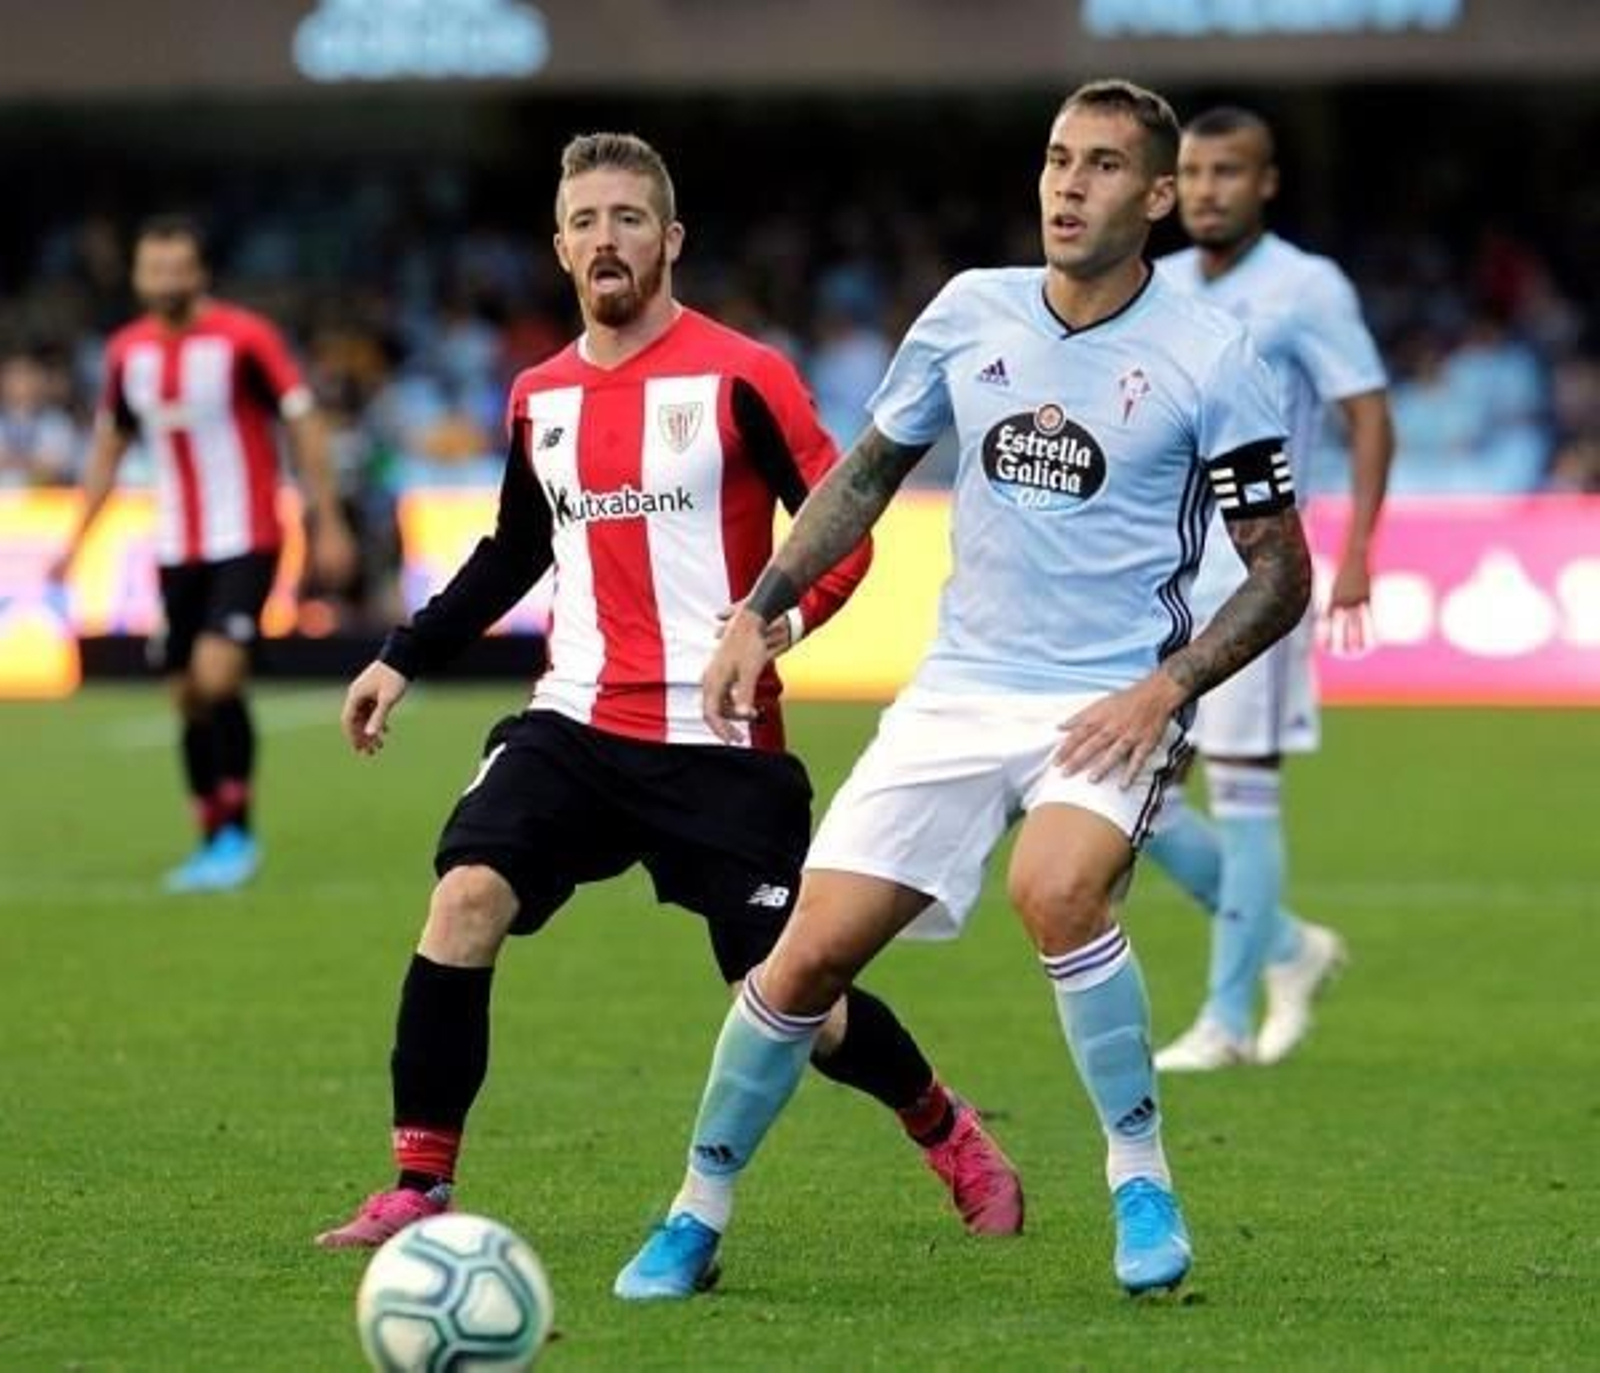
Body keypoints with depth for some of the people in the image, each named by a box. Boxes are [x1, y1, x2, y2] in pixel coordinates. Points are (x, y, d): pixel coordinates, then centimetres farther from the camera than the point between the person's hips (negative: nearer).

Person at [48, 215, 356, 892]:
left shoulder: (245, 339, -11)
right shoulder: (127, 351, 5)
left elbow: (303, 426, -5)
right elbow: (108, 446, 18)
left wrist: (329, 525, -7)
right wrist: (77, 539, 14)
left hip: (244, 542, -5)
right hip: (175, 550, 5)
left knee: (216, 677, -19)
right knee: (188, 697, 6)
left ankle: (237, 833, -9)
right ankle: (213, 842, 17)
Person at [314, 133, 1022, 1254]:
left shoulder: (740, 377, -7)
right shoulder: (539, 399, 10)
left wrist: (783, 619, -26)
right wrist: (404, 660, 21)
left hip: (720, 741, -4)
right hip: (577, 723, 4)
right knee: (467, 895, -19)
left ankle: (952, 1136, 27)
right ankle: (420, 1185, -13)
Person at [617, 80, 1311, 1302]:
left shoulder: (1209, 360, -8)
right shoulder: (971, 312, 3)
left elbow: (1280, 573, -3)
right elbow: (870, 470, 18)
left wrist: (1166, 686, -17)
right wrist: (760, 613, 9)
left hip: (1112, 706, -4)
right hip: (960, 691, 4)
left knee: (1055, 886, -34)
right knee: (813, 952, -4)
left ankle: (1142, 1178, -14)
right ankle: (698, 1215, 15)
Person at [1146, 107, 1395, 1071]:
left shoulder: (1308, 289, -5)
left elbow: (1370, 416, -7)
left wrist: (1357, 552, -17)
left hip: (1250, 573, -7)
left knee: (1243, 790, -4)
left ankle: (1229, 1022, 2)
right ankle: (1288, 949, 20)